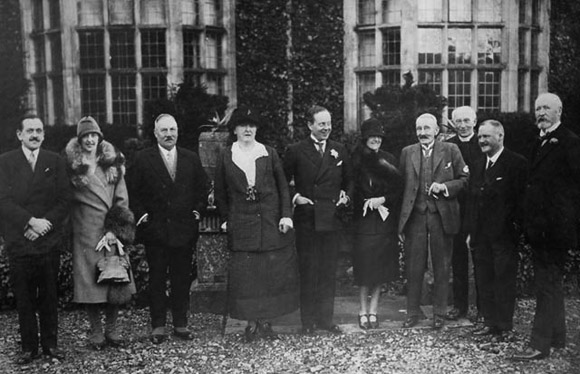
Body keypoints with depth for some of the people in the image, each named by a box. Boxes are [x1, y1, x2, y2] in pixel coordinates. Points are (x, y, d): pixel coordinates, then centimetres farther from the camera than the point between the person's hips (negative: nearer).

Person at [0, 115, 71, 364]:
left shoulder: (55, 162, 7)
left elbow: (64, 201, 2)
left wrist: (44, 225, -11)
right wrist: (31, 221, -15)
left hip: (49, 241, 1)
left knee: (49, 296, 7)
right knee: (24, 298, 5)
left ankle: (50, 343, 18)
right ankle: (29, 347, 15)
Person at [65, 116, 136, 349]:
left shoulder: (113, 163, 7)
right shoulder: (72, 165, 2)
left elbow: (122, 199, 4)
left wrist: (115, 229, -5)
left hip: (112, 231, 2)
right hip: (86, 231, -2)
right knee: (89, 279, 1)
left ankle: (111, 329, 15)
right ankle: (96, 332, 12)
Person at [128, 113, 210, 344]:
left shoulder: (191, 159, 9)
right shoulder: (143, 159, 2)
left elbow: (203, 188, 14)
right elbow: (133, 192, 2)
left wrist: (198, 210, 2)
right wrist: (141, 214, -7)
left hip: (184, 229, 2)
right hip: (155, 230, -2)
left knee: (182, 279, 7)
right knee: (157, 280, 5)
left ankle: (181, 324, 18)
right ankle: (158, 326, 14)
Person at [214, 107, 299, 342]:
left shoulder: (269, 154, 6)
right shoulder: (226, 157, 6)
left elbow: (283, 187, 6)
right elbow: (220, 193, 12)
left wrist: (286, 215, -3)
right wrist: (226, 218, 5)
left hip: (271, 222, 1)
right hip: (241, 225, 0)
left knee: (272, 272, 2)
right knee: (245, 274, 0)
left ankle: (265, 321, 15)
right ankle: (251, 323, 11)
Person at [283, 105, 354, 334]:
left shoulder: (339, 151, 9)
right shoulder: (296, 152, 0)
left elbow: (349, 180, 18)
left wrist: (346, 196, 1)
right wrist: (294, 197, -9)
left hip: (332, 219, 3)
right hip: (306, 219, -3)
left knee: (329, 272, 8)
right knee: (308, 272, 3)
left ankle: (326, 319, 18)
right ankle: (308, 321, 13)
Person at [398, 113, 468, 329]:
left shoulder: (450, 151, 3)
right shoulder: (407, 153, 8)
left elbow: (464, 179, 5)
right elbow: (401, 186, 7)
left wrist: (445, 187, -14)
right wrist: (400, 222, 2)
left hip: (442, 216, -1)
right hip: (414, 216, 1)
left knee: (442, 268, 7)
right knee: (413, 267, 5)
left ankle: (439, 313, 20)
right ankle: (413, 312, 18)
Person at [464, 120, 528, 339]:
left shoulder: (516, 163, -7)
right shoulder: (478, 166, 15)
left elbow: (521, 198, -11)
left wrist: (517, 228, -15)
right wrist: (470, 231, 12)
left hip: (504, 234, -6)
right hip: (481, 236, 7)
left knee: (504, 280, 2)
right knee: (483, 280, 10)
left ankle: (505, 326, 13)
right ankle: (490, 322, 20)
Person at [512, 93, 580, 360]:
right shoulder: (540, 143, 16)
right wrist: (529, 223, 11)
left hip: (555, 226, -9)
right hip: (539, 227, 9)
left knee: (547, 283, -6)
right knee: (550, 281, 17)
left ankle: (540, 344, -1)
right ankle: (557, 336, 29)